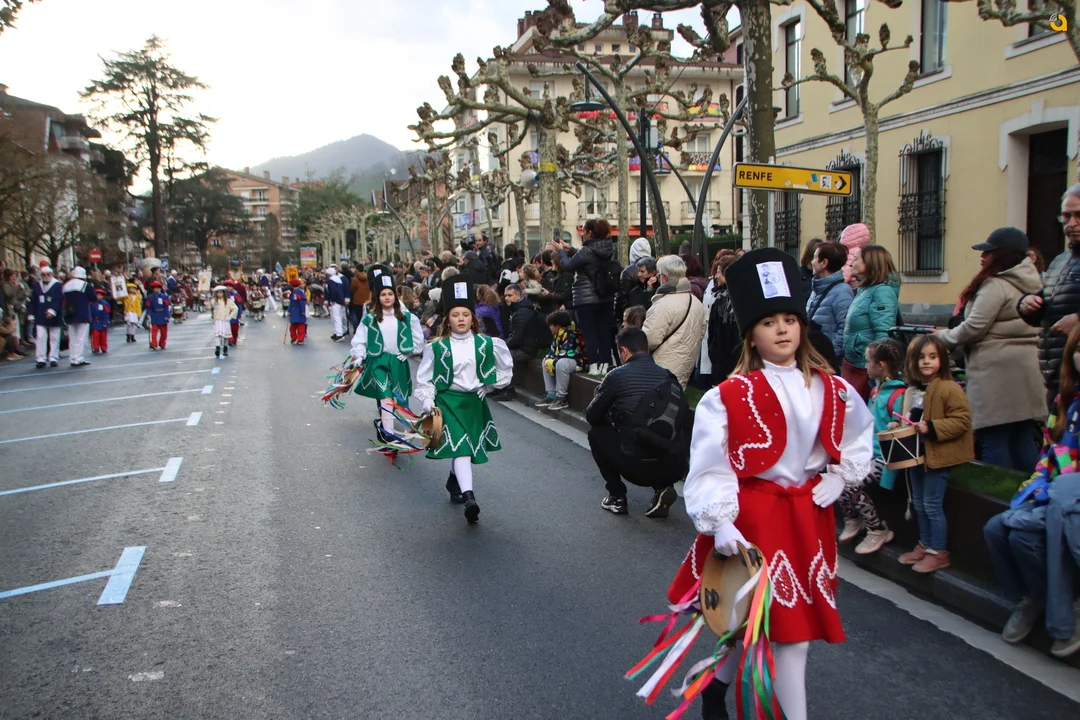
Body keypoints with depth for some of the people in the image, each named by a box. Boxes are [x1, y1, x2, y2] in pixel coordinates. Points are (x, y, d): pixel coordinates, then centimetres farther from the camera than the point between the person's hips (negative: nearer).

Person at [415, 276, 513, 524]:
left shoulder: (486, 344, -1)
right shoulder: (437, 348, -6)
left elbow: (506, 367, 13)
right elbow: (424, 378, -1)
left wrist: (491, 384, 8)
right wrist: (427, 402, -10)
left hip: (474, 401, 4)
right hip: (448, 401, -4)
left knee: (468, 446, 17)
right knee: (459, 445, -17)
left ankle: (454, 482, 44)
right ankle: (469, 496, -27)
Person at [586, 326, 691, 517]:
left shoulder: (617, 375, 0)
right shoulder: (669, 376, 13)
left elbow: (591, 416, 11)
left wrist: (614, 421, 34)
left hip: (638, 467, -4)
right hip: (676, 468, 4)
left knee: (597, 432, 22)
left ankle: (617, 497, 21)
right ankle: (663, 488, 14)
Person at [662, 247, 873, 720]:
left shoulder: (831, 390, 3)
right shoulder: (728, 397, -13)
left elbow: (860, 434, 21)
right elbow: (709, 467, -15)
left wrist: (840, 477, 8)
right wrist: (718, 523, -24)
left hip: (810, 515, 6)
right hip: (754, 515, -5)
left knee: (776, 620, 15)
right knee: (787, 627, 1)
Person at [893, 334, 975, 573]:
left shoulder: (949, 389, -16)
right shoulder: (912, 390, 8)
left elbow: (962, 421, -20)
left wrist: (931, 427, -26)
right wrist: (899, 426, 5)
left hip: (938, 455, -8)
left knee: (932, 504, -1)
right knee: (919, 503, 17)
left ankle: (939, 553, 12)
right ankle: (925, 545, 32)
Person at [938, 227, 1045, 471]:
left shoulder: (995, 286, -14)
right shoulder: (1028, 283, 15)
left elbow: (973, 328, -16)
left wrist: (942, 336, -1)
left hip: (997, 372, -9)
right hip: (1025, 369, 9)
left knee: (993, 441, -4)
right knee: (1023, 438, 13)